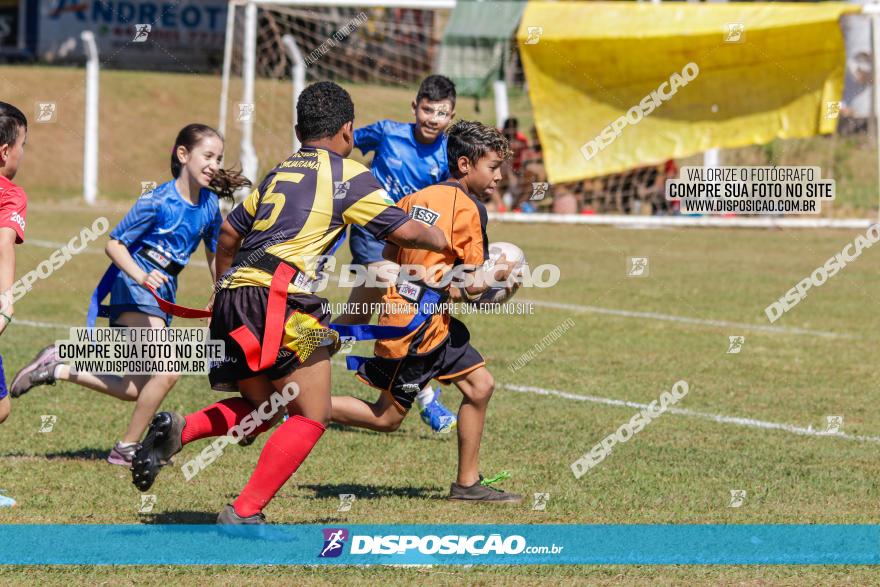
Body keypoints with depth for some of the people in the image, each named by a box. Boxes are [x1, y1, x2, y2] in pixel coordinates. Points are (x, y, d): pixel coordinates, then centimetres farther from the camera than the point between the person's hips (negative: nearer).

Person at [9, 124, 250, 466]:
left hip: (162, 292, 8)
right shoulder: (157, 202, -16)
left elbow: (214, 254, 17)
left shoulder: (209, 204, 3)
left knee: (136, 391, 10)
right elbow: (114, 244, -13)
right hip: (134, 289, -8)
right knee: (169, 370, -23)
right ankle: (127, 448, -7)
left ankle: (57, 368, 24)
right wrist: (141, 276, -29)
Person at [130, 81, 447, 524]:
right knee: (312, 416, -1)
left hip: (232, 297, 8)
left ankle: (177, 430, -1)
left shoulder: (279, 172, 23)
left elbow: (229, 233, 27)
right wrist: (442, 240, 25)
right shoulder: (349, 175, 4)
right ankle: (243, 513, -9)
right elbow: (403, 231, 5)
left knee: (262, 407, 23)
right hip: (278, 300, -8)